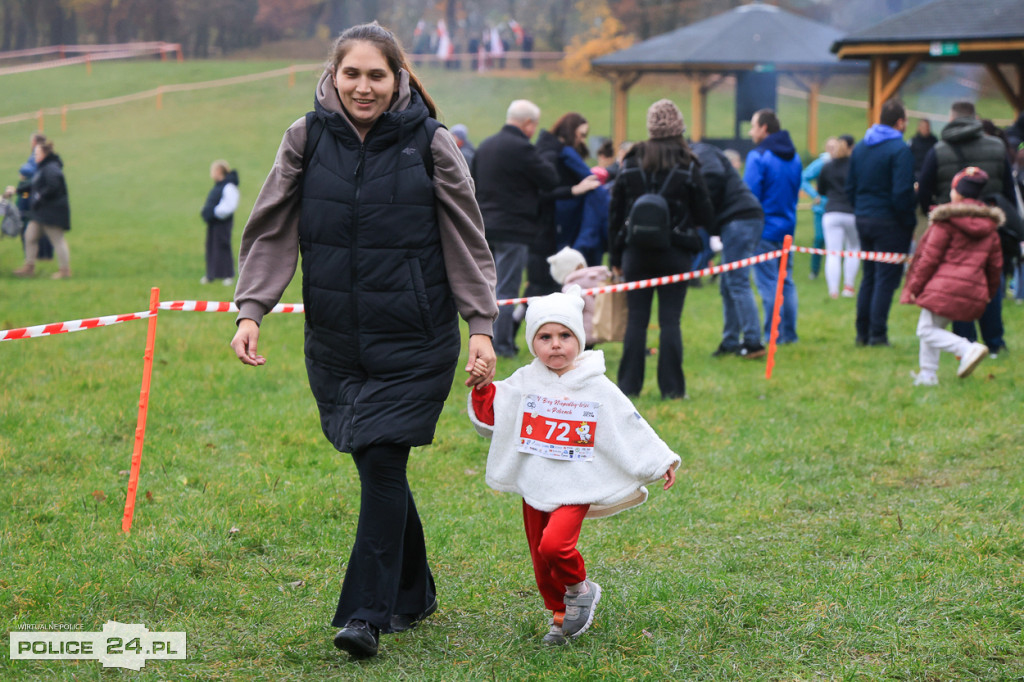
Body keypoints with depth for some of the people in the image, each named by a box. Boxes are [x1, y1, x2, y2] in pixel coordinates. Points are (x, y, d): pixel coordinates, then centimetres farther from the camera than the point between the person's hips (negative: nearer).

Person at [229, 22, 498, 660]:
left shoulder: (432, 145, -4)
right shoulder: (307, 139, 1)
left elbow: (468, 242, 0)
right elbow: (271, 231, 4)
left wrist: (482, 327, -5)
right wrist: (251, 312, -7)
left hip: (415, 343, -3)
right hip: (336, 339, 3)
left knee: (382, 463, -11)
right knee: (378, 468, 10)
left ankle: (366, 613, -6)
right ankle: (413, 595, 28)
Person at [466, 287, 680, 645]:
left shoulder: (597, 387, -2)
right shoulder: (524, 383, 4)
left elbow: (632, 426, 4)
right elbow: (489, 417, 8)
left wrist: (662, 462, 5)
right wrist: (482, 388, -9)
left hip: (575, 490, -4)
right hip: (534, 488, 4)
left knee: (555, 544, -25)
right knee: (542, 565, 7)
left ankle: (580, 588, 4)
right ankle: (562, 615, 29)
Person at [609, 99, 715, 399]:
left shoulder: (631, 163, 1)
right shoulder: (687, 166, -4)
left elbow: (615, 213, 5)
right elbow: (704, 213, 0)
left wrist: (615, 256, 11)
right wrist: (711, 238, 21)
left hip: (637, 252, 1)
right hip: (676, 253, -1)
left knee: (636, 320, 6)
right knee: (670, 320, 1)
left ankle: (629, 384, 6)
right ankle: (671, 387, 2)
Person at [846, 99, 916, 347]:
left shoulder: (859, 147, 9)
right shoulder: (899, 150, -14)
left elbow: (850, 187, 13)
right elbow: (901, 193, -18)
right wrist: (909, 222, -8)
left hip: (863, 220, 7)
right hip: (889, 222, -7)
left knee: (869, 276, 15)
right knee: (887, 278, -2)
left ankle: (862, 333, 15)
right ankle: (877, 334, -3)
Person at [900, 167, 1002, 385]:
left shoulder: (946, 221, -7)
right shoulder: (989, 226, 13)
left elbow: (930, 258, -8)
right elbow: (995, 263, 17)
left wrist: (914, 286, -1)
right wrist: (990, 291, 29)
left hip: (944, 285, -7)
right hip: (974, 290, 7)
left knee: (927, 330, -2)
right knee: (935, 327, 19)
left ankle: (967, 349, -21)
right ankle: (928, 374, 14)